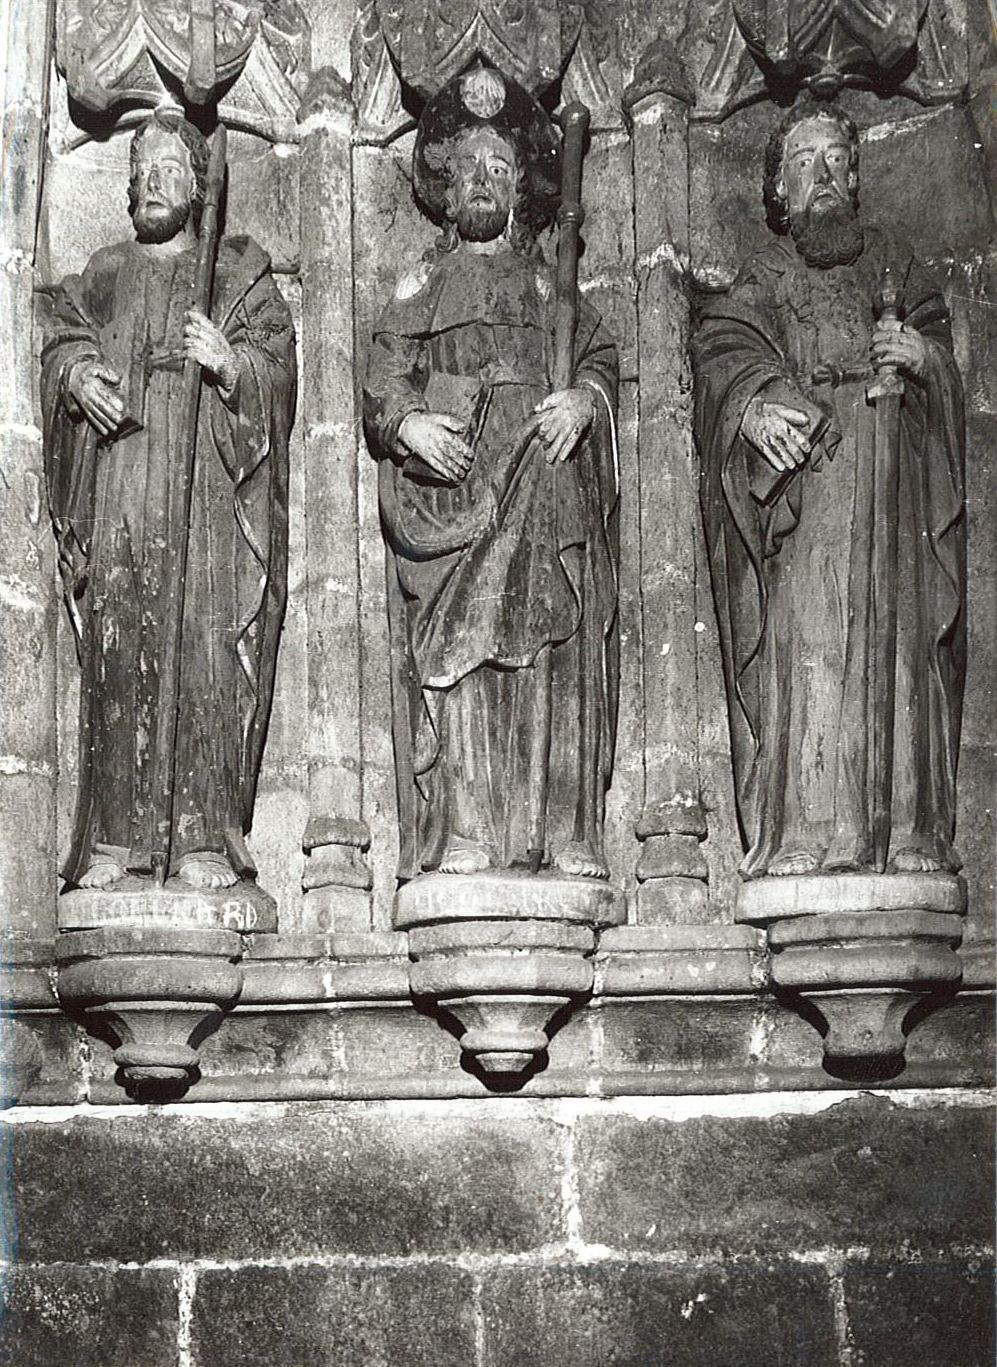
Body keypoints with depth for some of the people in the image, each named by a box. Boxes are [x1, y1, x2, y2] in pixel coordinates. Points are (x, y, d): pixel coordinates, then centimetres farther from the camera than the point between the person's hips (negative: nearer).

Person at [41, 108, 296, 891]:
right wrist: (77, 374, -9)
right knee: (117, 654, -4)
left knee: (208, 651, -10)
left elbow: (278, 364, 4)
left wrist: (229, 362, -16)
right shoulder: (103, 275, 23)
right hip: (117, 490, 2)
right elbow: (60, 337, 13)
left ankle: (205, 837, -8)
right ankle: (116, 837, -2)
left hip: (209, 488, -2)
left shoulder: (241, 273, 14)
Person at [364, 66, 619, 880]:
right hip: (447, 485, 0)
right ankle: (464, 834, -14)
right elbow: (381, 379, 10)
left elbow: (606, 355, 11)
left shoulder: (554, 287, 22)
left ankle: (563, 833, -9)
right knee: (455, 653, -11)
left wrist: (586, 397, -11)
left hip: (544, 487, 1)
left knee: (553, 655, -8)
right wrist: (406, 422, -11)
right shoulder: (420, 289, 21)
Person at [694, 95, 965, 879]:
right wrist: (752, 400, -23)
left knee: (893, 638, -7)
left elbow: (940, 337, 17)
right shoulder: (764, 276, 17)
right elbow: (724, 345, -1)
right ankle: (806, 835, -15)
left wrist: (922, 357, -8)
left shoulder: (891, 262, 24)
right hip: (801, 460, -2)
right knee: (807, 638, -13)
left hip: (889, 463, 2)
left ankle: (907, 834, -8)